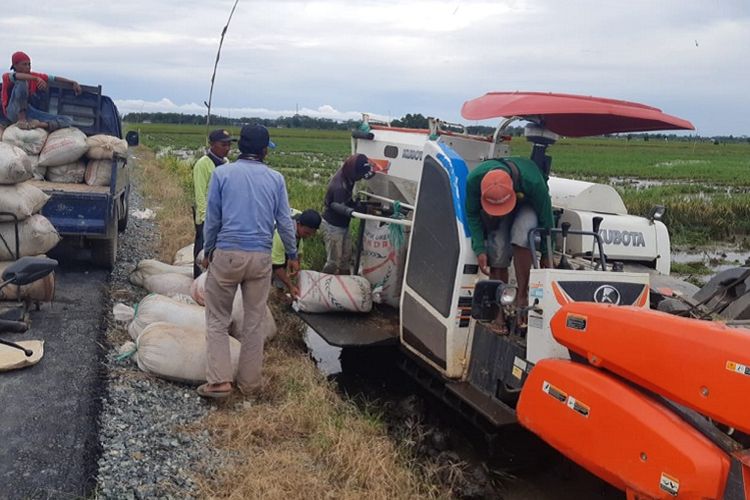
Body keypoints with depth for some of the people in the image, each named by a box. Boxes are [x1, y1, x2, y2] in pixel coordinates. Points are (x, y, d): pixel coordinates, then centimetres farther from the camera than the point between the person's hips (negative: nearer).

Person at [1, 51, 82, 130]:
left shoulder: (33, 75, 10)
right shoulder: (7, 77, -6)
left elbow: (54, 78, 4)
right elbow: (16, 76, -31)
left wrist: (73, 82, -8)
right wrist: (37, 79, -45)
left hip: (29, 113, 5)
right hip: (14, 112, -5)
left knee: (68, 120, -7)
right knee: (21, 82, -30)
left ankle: (41, 124, -33)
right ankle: (21, 119, -27)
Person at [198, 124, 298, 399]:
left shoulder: (222, 173, -1)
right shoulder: (276, 178, 3)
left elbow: (212, 218, 2)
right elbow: (285, 221, 7)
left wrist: (207, 251, 15)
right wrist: (292, 255, 18)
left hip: (226, 254, -2)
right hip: (261, 257, 2)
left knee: (217, 319, 9)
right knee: (254, 322, 11)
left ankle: (219, 381, 2)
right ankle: (249, 382, 18)